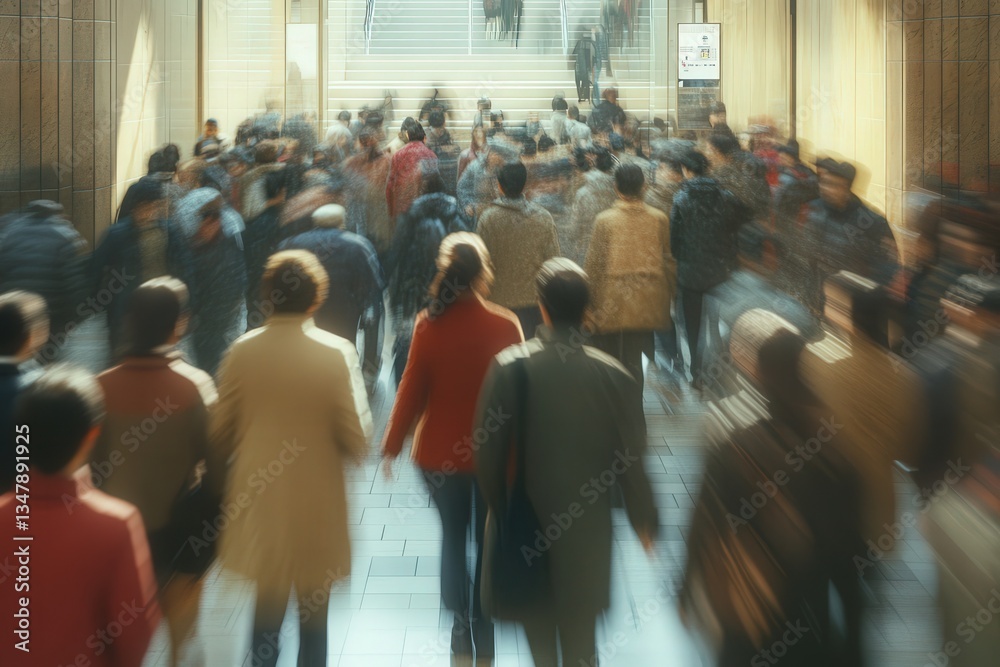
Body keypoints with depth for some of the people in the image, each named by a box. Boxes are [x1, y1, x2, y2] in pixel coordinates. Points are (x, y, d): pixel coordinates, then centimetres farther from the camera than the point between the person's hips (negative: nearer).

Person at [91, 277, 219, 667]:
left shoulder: (102, 387, -12)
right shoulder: (195, 385, -18)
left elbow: (92, 462, -3)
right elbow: (214, 463, -14)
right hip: (178, 530, -2)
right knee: (182, 634, 16)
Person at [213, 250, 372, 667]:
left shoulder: (242, 352, -8)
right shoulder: (336, 353, -15)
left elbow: (221, 433, -2)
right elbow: (357, 439, -13)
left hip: (259, 499, 2)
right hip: (317, 506, -2)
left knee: (267, 604, 17)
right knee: (314, 613, 15)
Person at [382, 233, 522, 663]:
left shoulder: (428, 325, -13)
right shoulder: (505, 326, -14)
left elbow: (412, 389, -8)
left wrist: (392, 445, 3)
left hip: (441, 451, 1)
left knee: (453, 536, 19)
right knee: (488, 541, 16)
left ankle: (462, 625, 17)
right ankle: (483, 629, 21)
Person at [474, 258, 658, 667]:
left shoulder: (508, 367, -15)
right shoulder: (614, 375, -14)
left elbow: (486, 451, -10)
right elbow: (631, 459, -7)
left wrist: (499, 509, 8)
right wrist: (644, 521, 9)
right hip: (587, 527, 0)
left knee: (537, 621, 24)